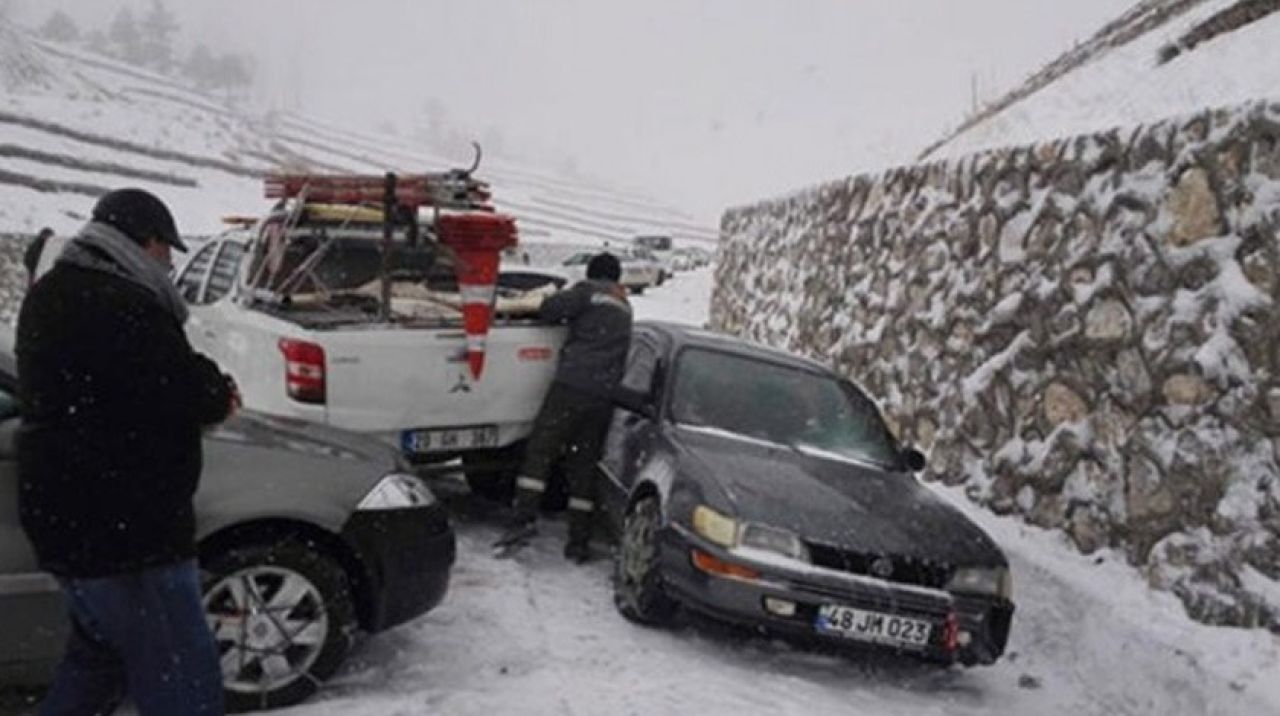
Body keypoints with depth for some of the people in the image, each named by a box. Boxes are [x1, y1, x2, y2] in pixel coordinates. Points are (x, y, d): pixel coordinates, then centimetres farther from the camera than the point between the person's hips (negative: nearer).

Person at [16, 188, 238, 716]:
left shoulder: (52, 294, 13)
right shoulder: (123, 306, -21)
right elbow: (182, 389, -21)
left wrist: (205, 389, 1)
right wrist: (219, 394, 2)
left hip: (70, 517, 11)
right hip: (121, 527, -11)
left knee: (99, 660, 26)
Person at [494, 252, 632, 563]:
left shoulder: (588, 292, 4)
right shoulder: (624, 307, 24)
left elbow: (551, 308, -5)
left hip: (573, 384, -6)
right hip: (605, 395, 6)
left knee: (539, 450, -4)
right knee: (584, 464, 8)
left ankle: (525, 518, -16)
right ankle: (579, 541, 5)